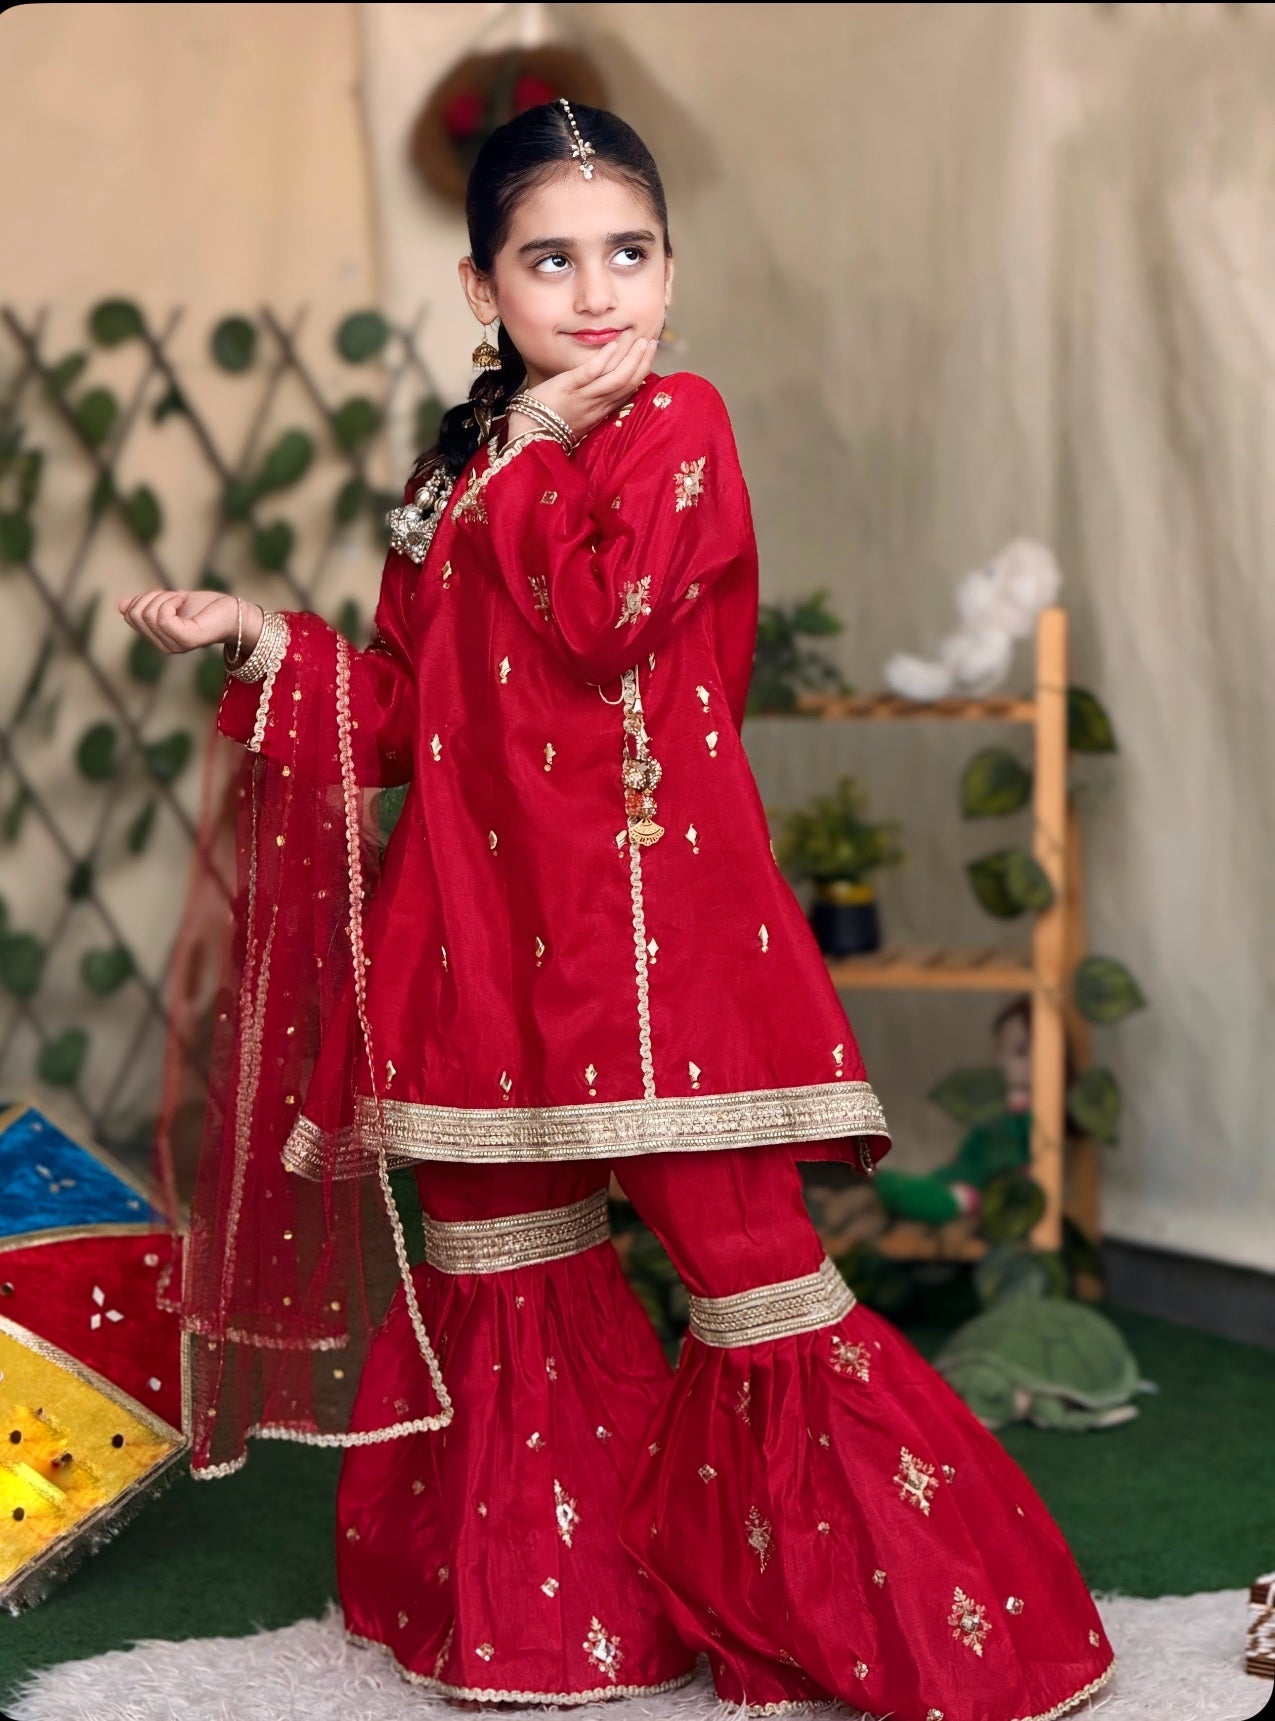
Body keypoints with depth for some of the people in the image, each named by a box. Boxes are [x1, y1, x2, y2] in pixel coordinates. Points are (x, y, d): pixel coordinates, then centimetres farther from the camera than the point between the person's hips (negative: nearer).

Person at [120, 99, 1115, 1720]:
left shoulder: (677, 421, -4)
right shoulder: (452, 480, 15)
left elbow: (602, 619, -20)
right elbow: (407, 717, 19)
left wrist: (535, 453, -9)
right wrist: (260, 637, 10)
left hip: (654, 925, -7)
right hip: (486, 927, 7)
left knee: (742, 1251, -5)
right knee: (503, 1262, 14)